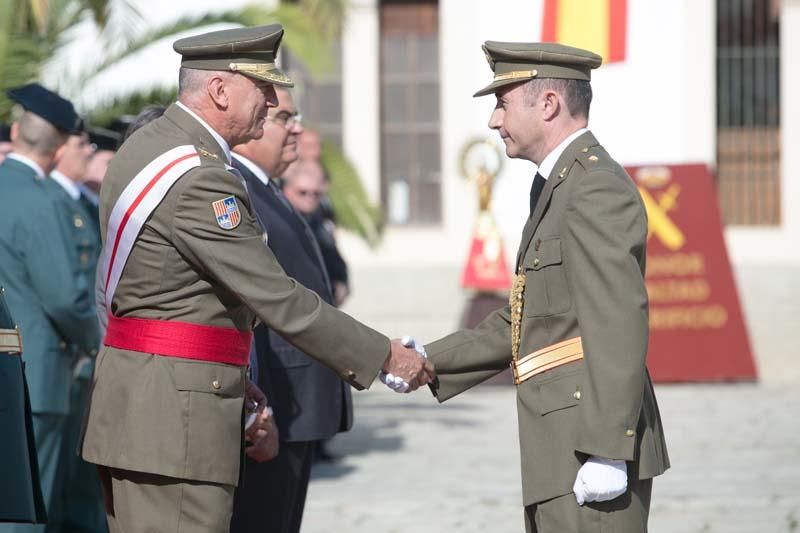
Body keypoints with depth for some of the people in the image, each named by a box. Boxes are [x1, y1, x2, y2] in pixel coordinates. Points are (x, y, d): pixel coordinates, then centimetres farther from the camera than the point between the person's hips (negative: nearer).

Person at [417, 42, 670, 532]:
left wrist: (606, 454, -24)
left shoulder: (597, 188, -13)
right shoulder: (559, 186, 20)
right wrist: (428, 362, 13)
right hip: (560, 459, 10)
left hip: (592, 456, -10)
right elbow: (524, 323, 22)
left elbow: (619, 329, -20)